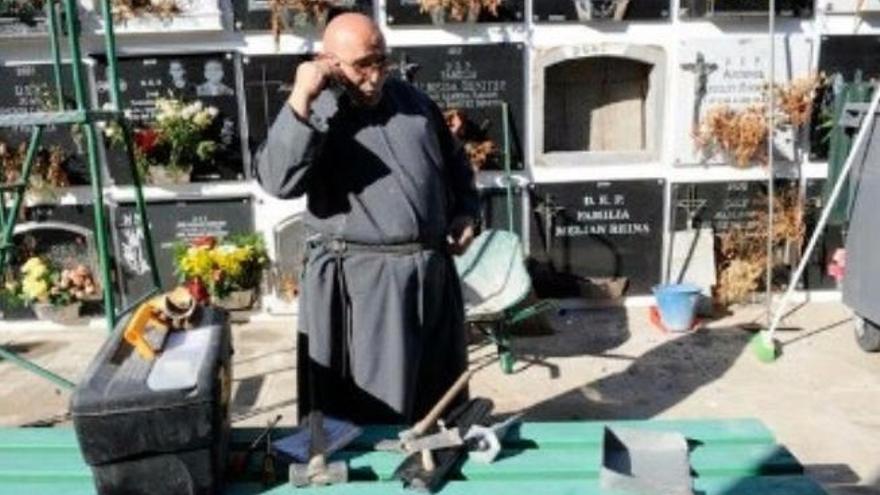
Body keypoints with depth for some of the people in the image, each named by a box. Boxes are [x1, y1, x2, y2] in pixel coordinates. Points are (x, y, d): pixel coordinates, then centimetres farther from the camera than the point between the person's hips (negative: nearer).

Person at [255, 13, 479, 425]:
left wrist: (466, 212, 6)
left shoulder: (414, 101, 9)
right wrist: (301, 99, -25)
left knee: (440, 402, 19)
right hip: (358, 281, -5)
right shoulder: (312, 116, -5)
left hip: (432, 272, 5)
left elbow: (455, 164, 22)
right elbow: (278, 181, -23)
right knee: (370, 410, 4)